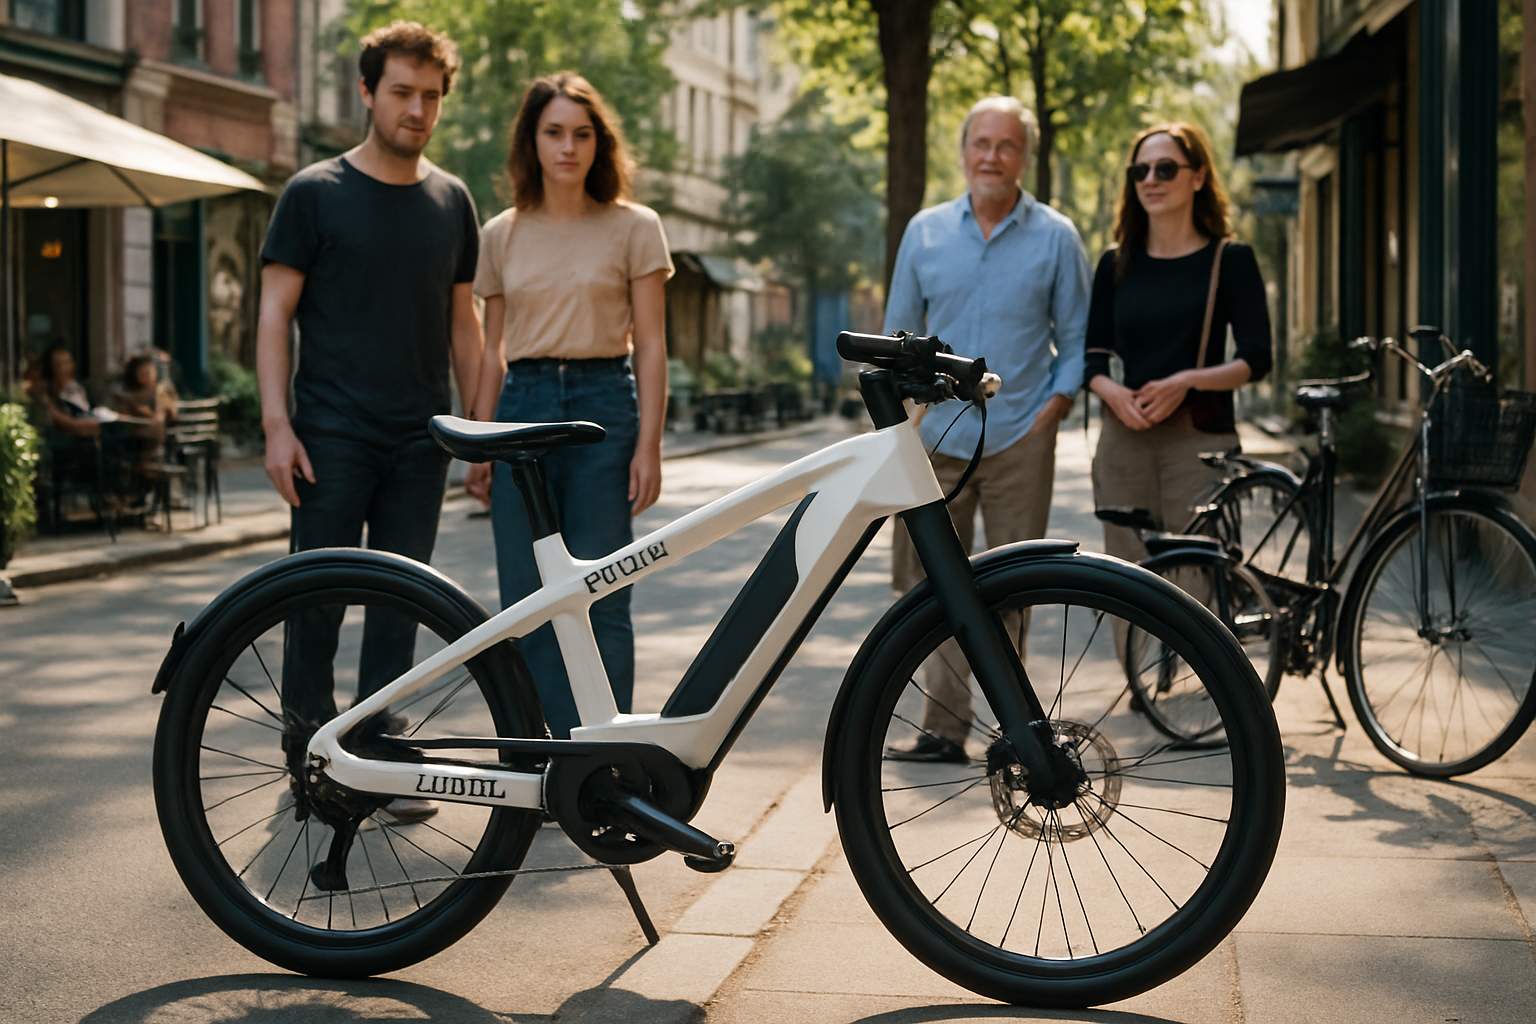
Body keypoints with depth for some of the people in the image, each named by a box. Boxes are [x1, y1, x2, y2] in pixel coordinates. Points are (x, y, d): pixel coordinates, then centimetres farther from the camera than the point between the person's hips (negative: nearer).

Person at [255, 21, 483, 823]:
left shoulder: (451, 201, 10)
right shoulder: (315, 193, -2)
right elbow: (275, 312, -3)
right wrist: (276, 424, -12)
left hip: (419, 440, 3)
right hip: (333, 436, -3)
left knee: (399, 603, 6)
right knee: (317, 599, 0)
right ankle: (308, 759, 13)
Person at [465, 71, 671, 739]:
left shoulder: (633, 227, 2)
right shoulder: (502, 235, 10)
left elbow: (650, 345, 0)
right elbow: (492, 352, 13)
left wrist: (648, 445, -7)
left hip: (604, 406, -3)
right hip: (524, 407, 3)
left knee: (599, 601, -3)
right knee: (526, 601, 3)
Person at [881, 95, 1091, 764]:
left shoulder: (1055, 237, 4)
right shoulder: (925, 232, 9)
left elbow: (1077, 339, 7)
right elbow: (899, 335, 15)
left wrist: (1053, 408, -6)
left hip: (1019, 440, -2)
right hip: (935, 437, 2)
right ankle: (944, 727, 6)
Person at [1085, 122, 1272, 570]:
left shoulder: (1230, 260, 1)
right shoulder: (1116, 263, 11)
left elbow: (1256, 359, -3)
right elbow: (1093, 356, 11)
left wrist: (1187, 380, -18)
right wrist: (1113, 392, -11)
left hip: (1200, 440, -3)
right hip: (1125, 438, 3)